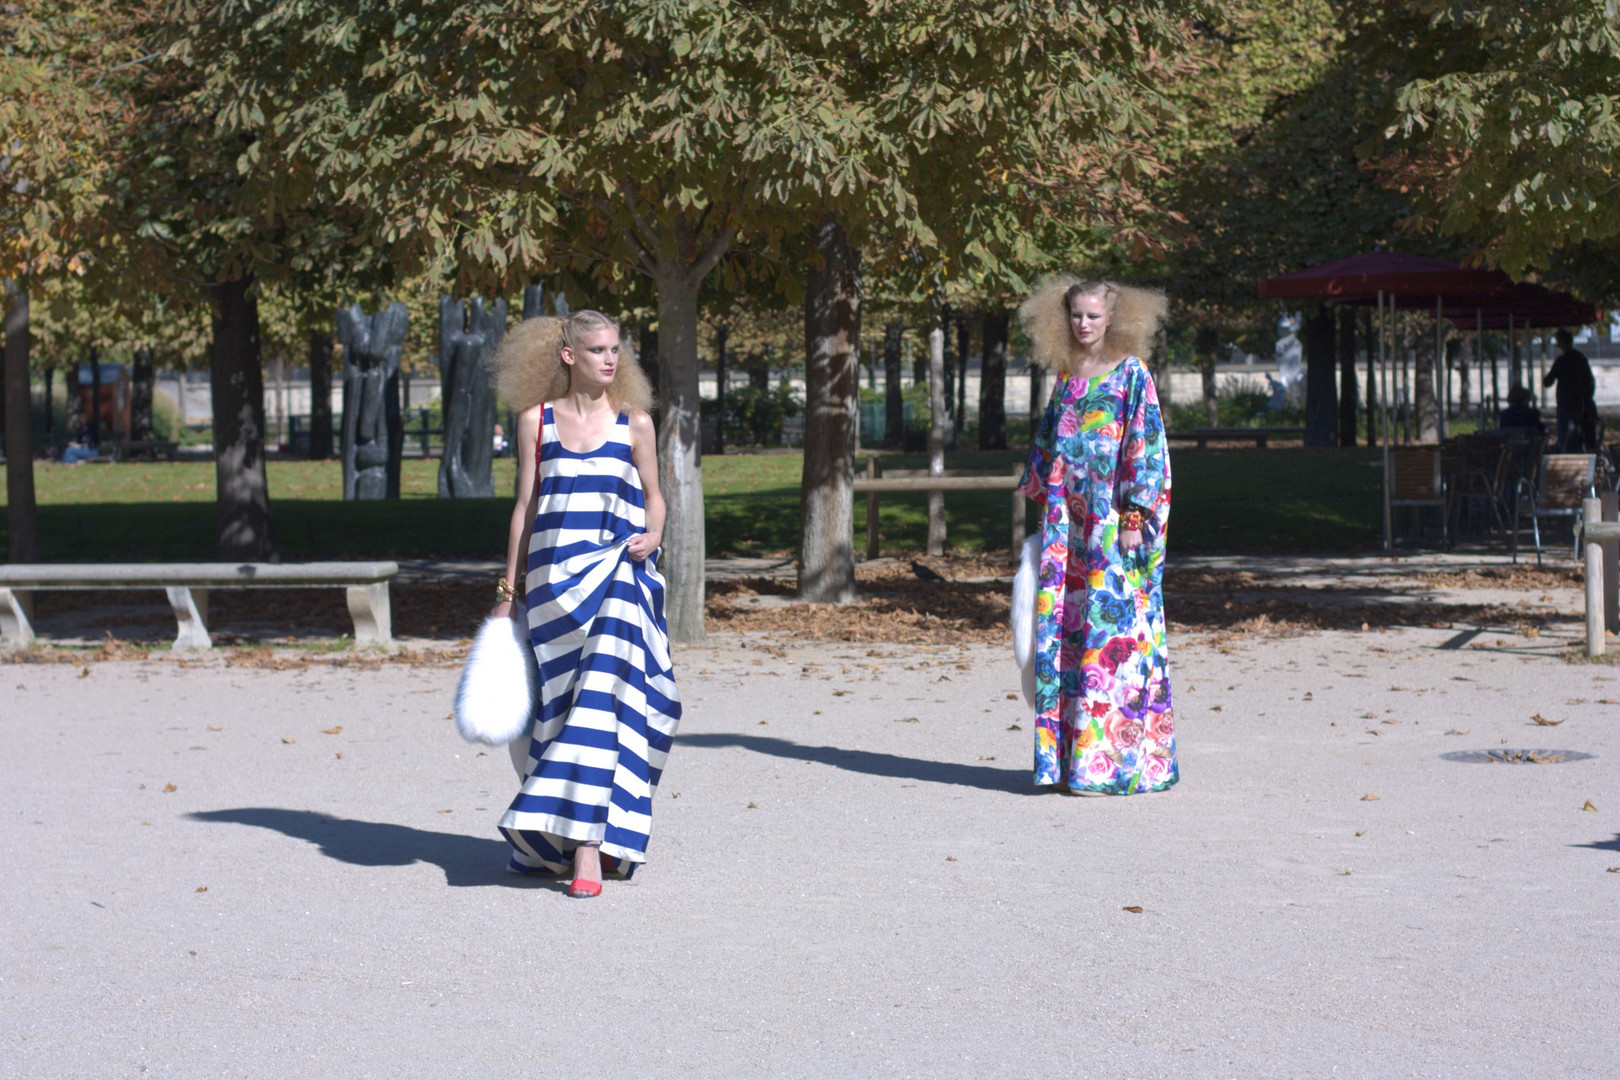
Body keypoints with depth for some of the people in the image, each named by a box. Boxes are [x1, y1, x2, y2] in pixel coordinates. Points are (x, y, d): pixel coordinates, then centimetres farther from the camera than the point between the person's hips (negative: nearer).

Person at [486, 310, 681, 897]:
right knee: (558, 706, 6)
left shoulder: (634, 421, 6)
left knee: (604, 694, -13)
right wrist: (509, 589, 11)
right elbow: (525, 506, 11)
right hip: (556, 578, 2)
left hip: (619, 578, -2)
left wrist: (652, 536, -7)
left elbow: (653, 496, 14)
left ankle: (588, 846, -15)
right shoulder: (536, 419, 8)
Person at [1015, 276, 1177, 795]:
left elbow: (1146, 446, -8)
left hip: (1115, 521, -6)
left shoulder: (1132, 374, -3)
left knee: (1110, 625, -8)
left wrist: (1135, 516, -15)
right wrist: (1044, 503, 16)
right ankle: (1066, 757, 9)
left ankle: (1114, 761, -6)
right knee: (1062, 628, 4)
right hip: (1069, 523, 6)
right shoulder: (1067, 376, 16)